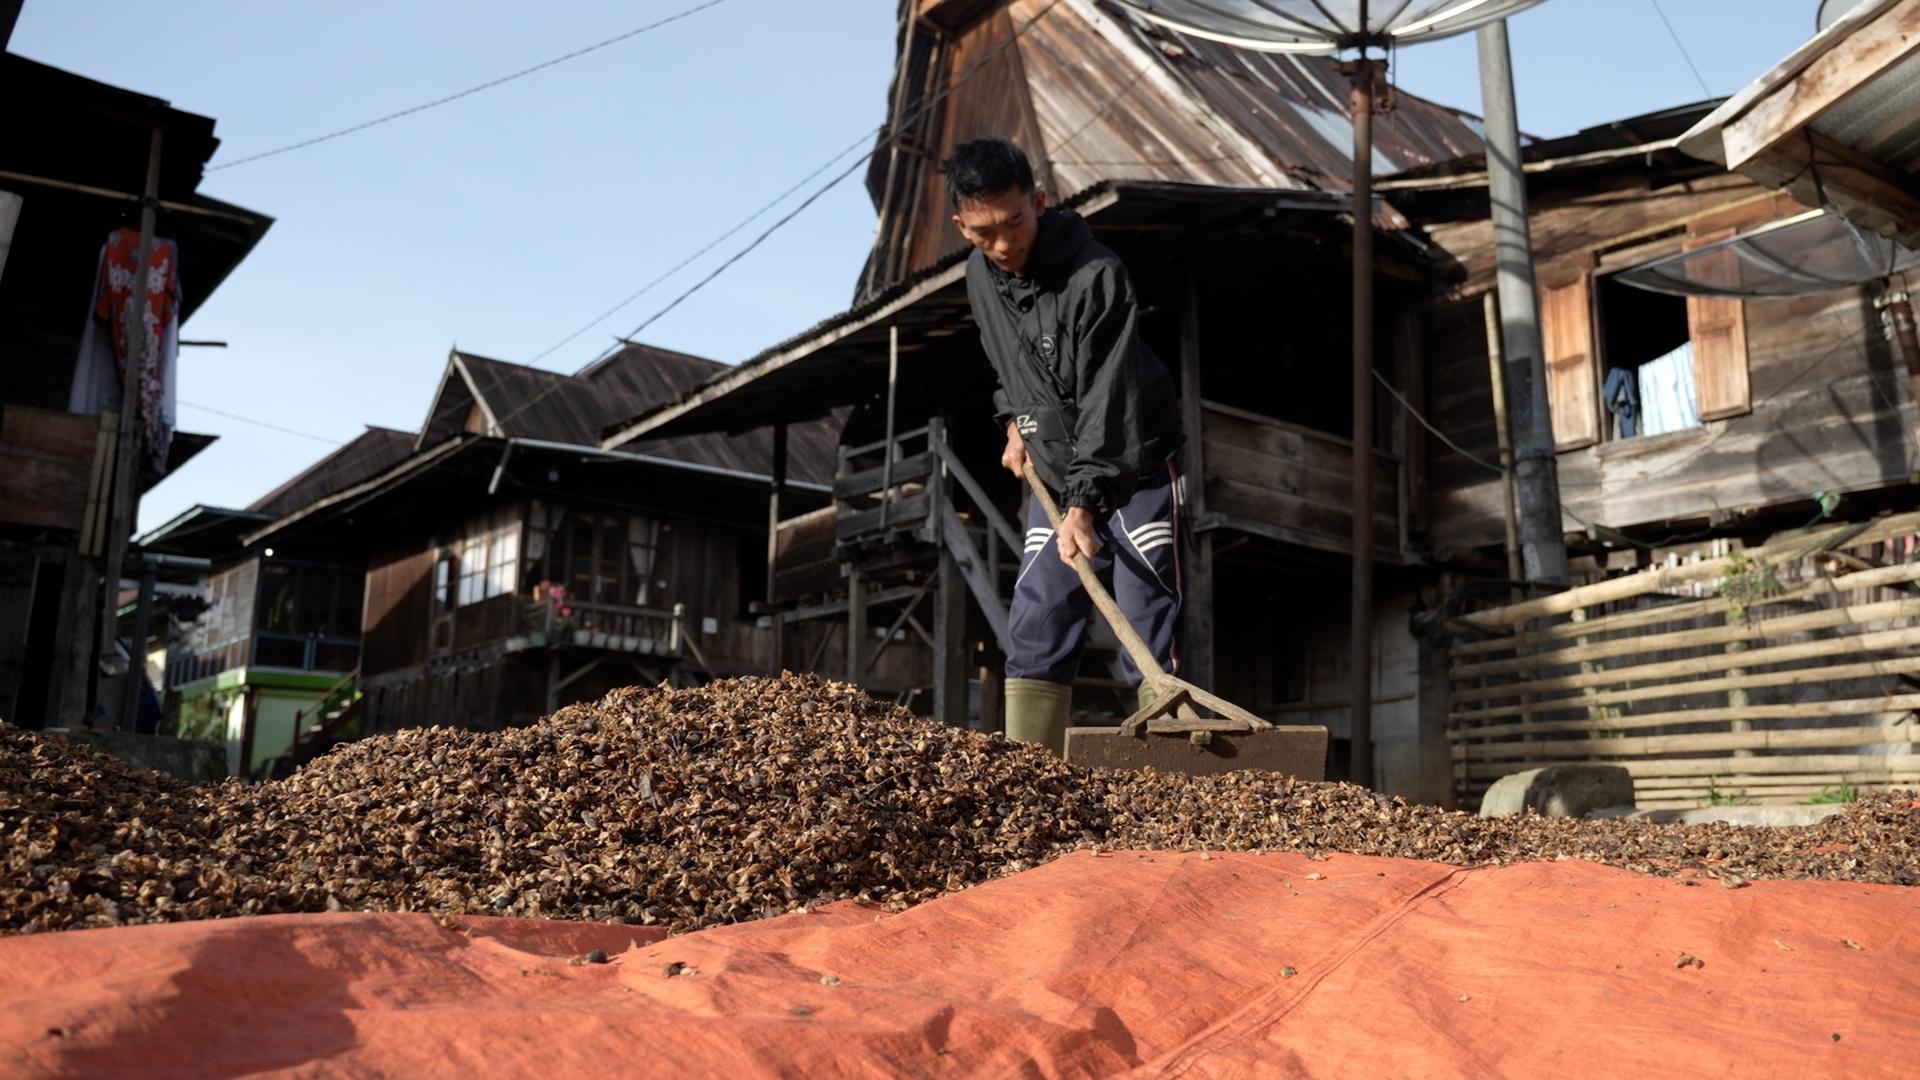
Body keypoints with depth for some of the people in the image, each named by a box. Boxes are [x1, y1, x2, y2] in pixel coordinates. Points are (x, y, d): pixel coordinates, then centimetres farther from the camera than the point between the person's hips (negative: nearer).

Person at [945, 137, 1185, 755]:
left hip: (1134, 469, -6)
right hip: (1055, 472, 6)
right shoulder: (981, 275, -1)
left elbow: (1107, 400, -27)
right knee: (1035, 627, 3)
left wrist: (1084, 503, -31)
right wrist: (1014, 420, 8)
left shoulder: (1096, 275, -23)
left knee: (1148, 626, -9)